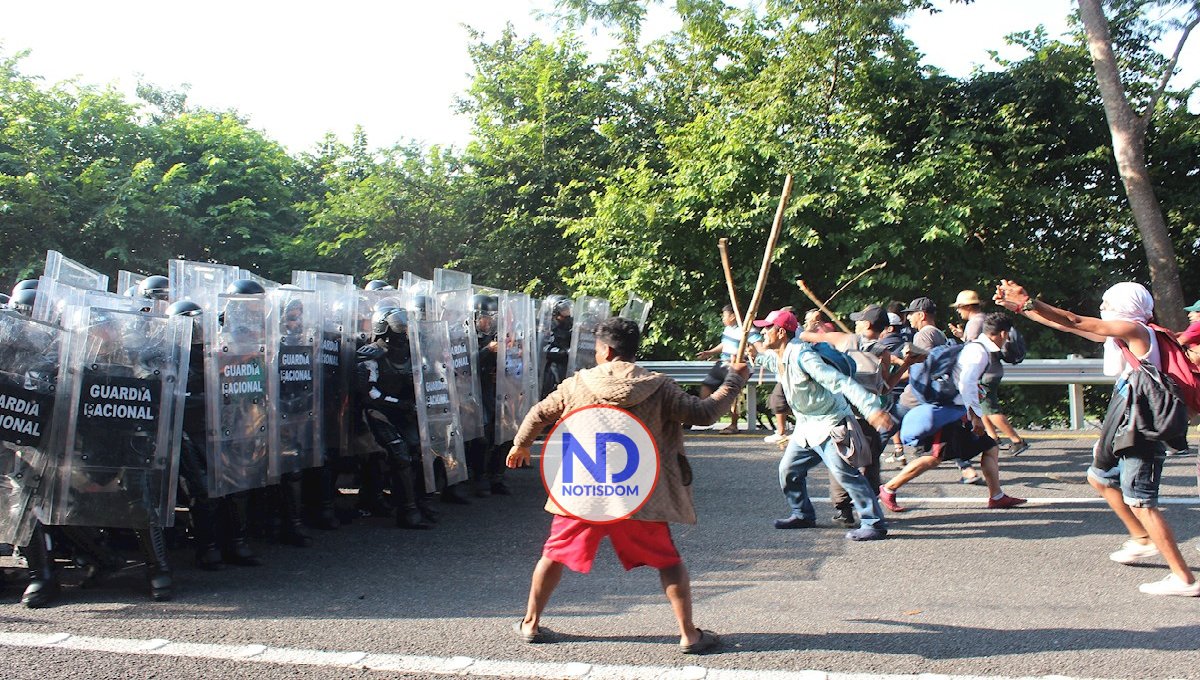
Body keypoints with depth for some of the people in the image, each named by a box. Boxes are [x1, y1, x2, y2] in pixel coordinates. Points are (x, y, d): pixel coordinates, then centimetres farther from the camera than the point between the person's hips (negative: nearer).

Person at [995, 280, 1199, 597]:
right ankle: (1142, 539, 32)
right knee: (1099, 477, 24)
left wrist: (1027, 302, -16)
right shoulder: (1120, 335, 14)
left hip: (1141, 433, -10)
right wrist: (1020, 306, 9)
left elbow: (1074, 322, -17)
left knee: (1140, 502, -11)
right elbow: (1067, 325, 12)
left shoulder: (1136, 329, -12)